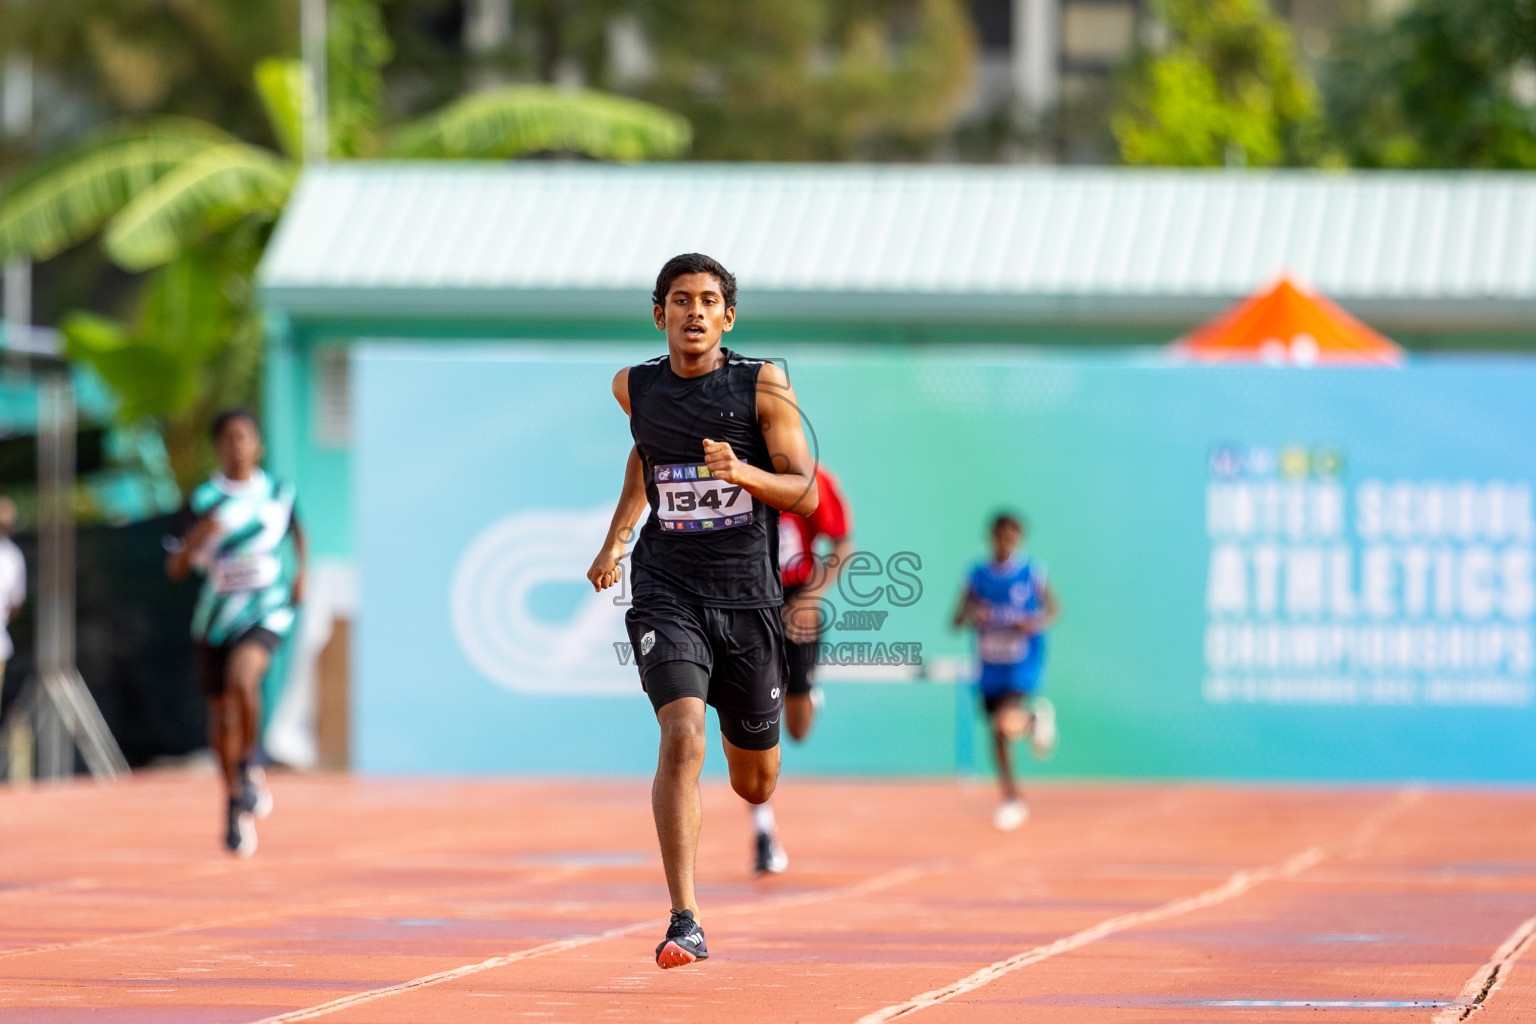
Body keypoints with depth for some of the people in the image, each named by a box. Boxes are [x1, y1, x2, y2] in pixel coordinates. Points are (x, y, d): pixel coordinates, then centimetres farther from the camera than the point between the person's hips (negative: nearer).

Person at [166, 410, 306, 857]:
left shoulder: (279, 494, 2)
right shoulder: (204, 499, -3)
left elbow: (296, 530, 25)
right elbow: (176, 568, -5)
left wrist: (301, 570, 12)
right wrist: (196, 537, -23)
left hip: (266, 611, -1)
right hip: (215, 615, 2)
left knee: (242, 679, -30)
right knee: (222, 714, 9)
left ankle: (249, 764, -6)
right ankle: (235, 805, 28)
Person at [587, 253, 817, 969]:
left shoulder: (764, 385, -6)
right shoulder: (634, 388, 3)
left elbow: (805, 491, -8)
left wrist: (744, 474, -26)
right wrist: (616, 537, 20)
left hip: (748, 599, 0)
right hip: (666, 593, 0)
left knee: (754, 784, 13)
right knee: (683, 738, -25)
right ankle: (685, 922, -26)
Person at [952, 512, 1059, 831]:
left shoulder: (1031, 572, -4)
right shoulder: (978, 576, 2)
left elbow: (1054, 610, 4)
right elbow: (956, 621, 3)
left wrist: (1037, 623, -16)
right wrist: (970, 616, -20)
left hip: (1023, 664, -3)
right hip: (991, 666, 3)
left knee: (1008, 722, -24)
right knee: (998, 734, 6)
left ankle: (1036, 717, 11)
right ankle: (1011, 799, 19)